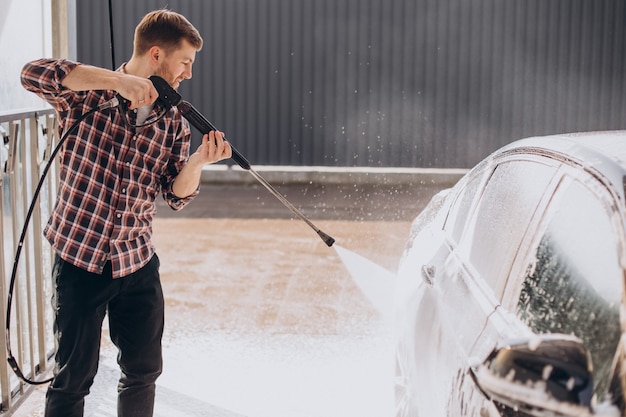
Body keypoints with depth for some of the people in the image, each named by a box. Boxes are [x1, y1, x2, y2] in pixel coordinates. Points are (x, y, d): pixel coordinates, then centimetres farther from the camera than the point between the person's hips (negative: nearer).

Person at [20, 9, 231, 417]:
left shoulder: (174, 121, 4)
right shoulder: (87, 93, -7)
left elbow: (177, 195, 1)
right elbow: (34, 73, -26)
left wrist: (197, 161, -21)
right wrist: (117, 80, -30)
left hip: (138, 263, 4)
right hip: (79, 260, -4)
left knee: (144, 369, 14)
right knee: (74, 376, 5)